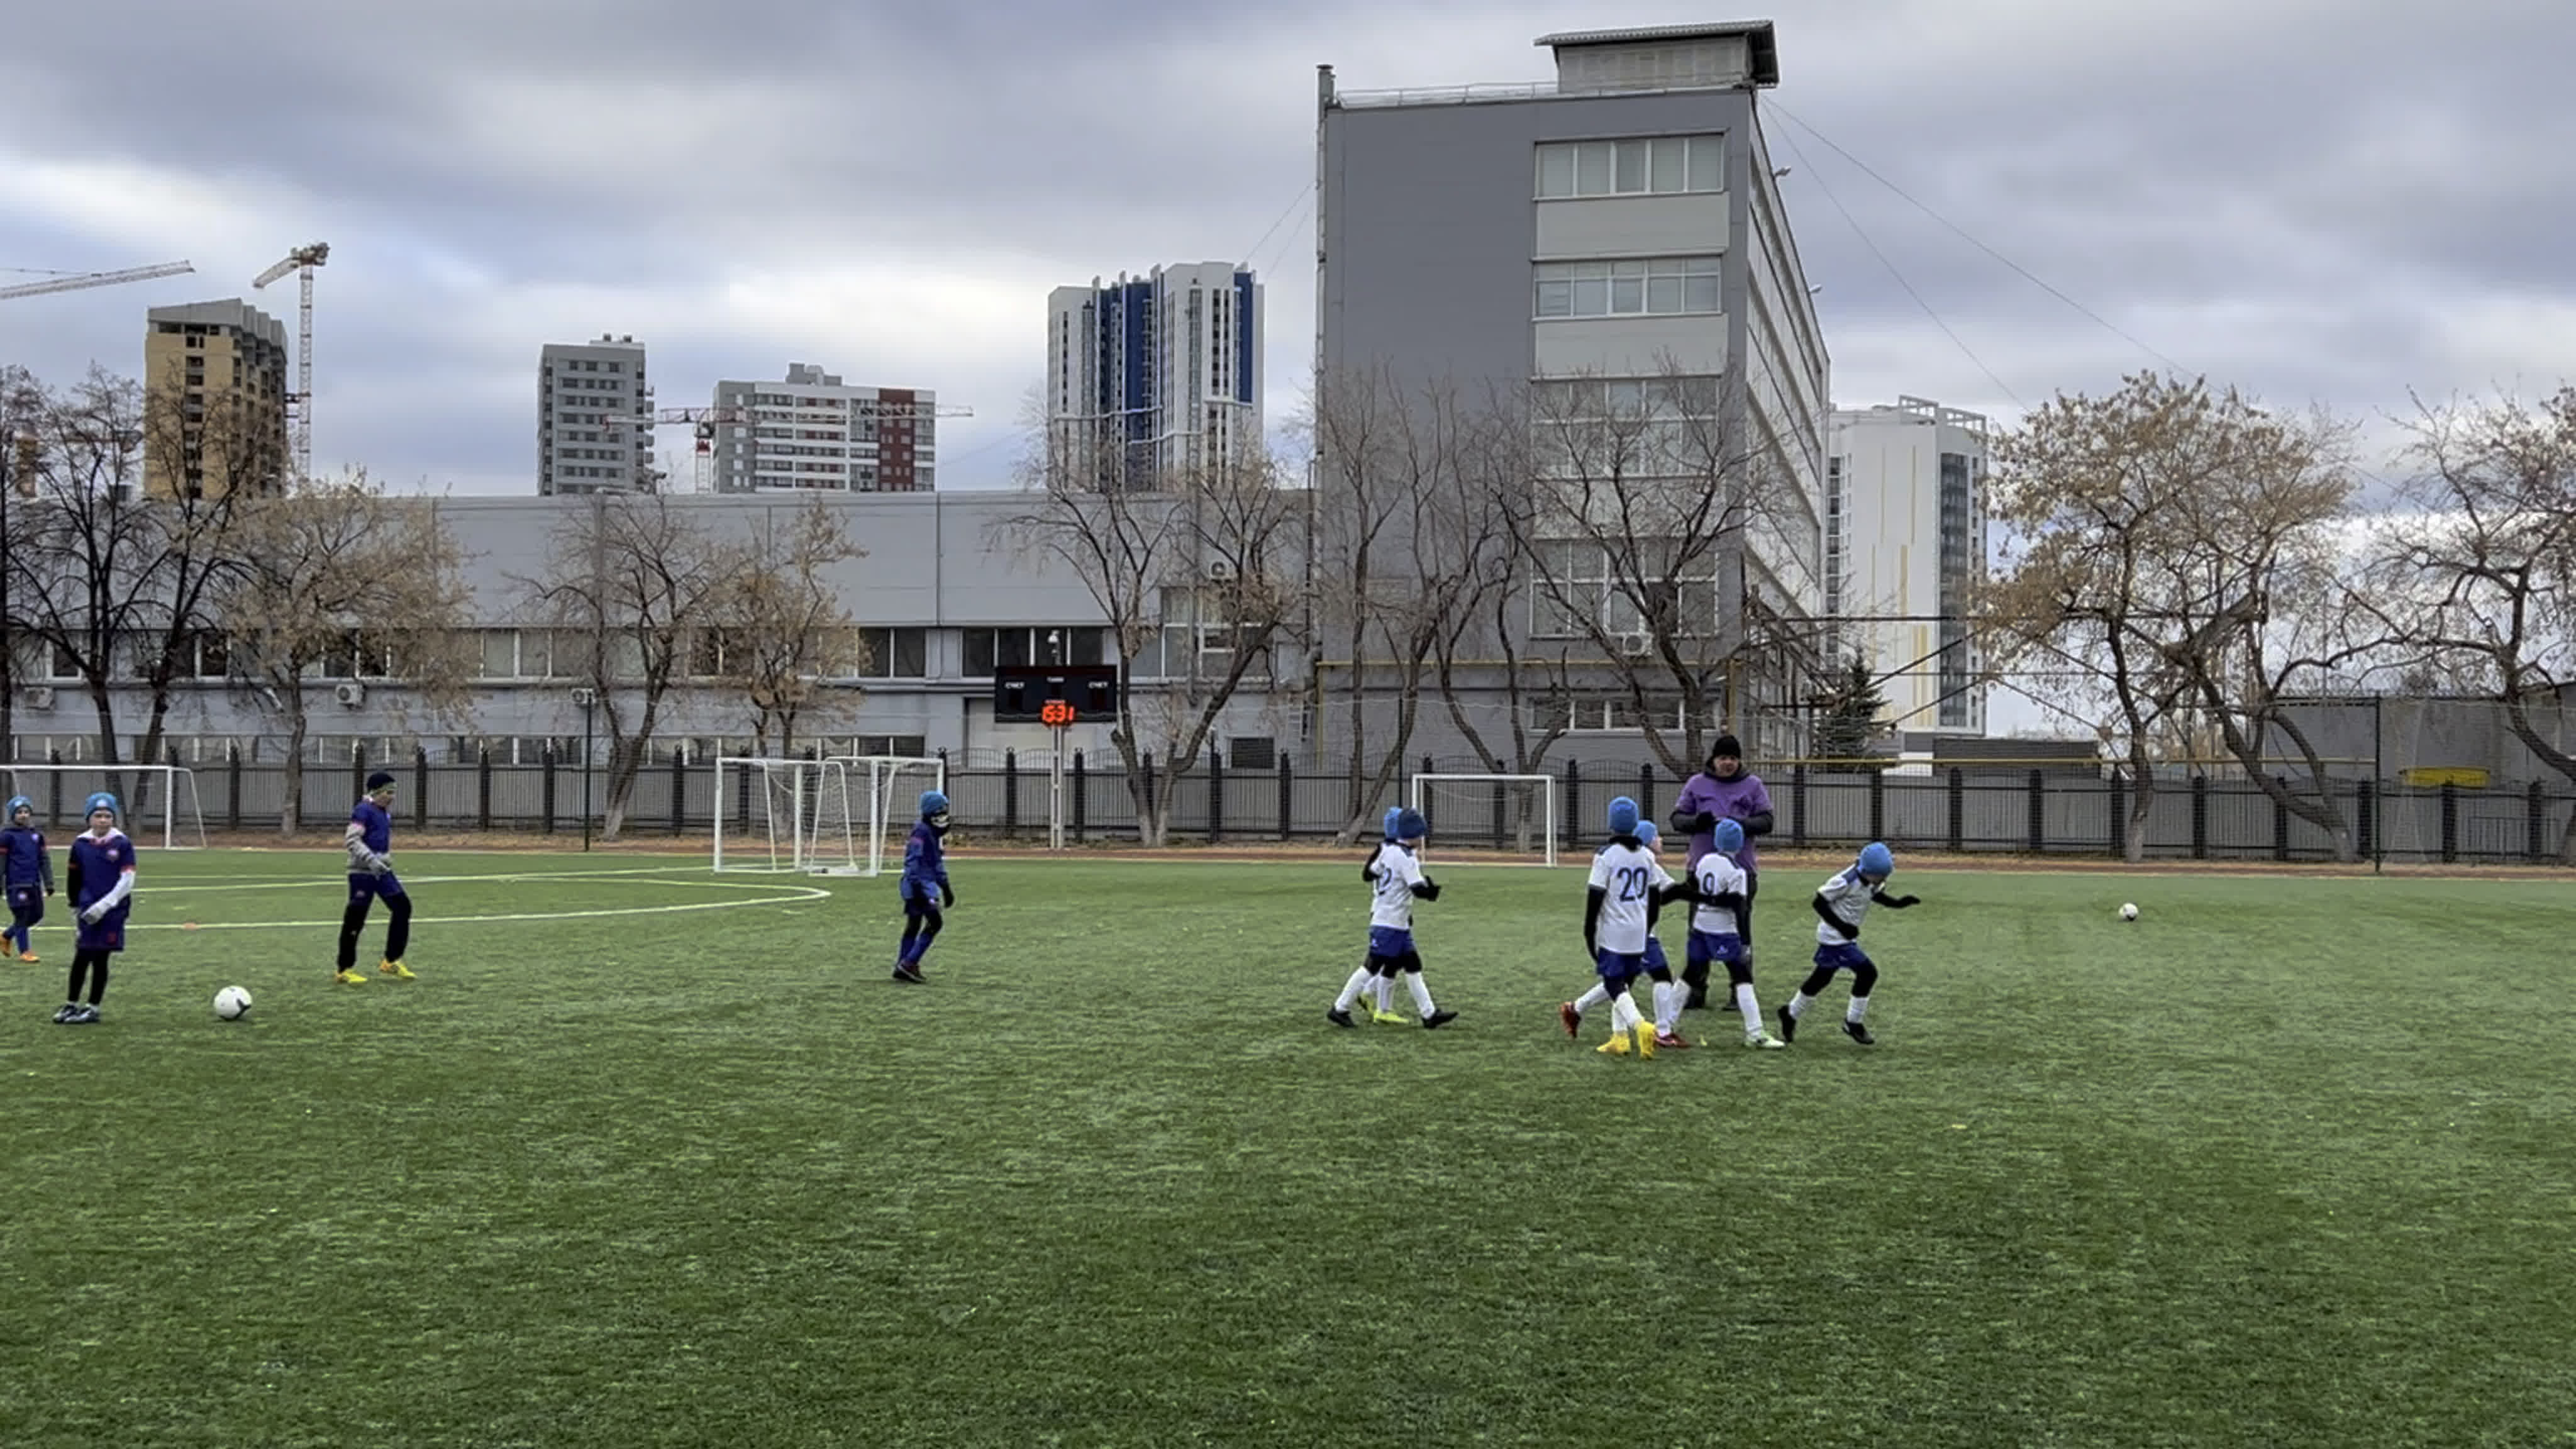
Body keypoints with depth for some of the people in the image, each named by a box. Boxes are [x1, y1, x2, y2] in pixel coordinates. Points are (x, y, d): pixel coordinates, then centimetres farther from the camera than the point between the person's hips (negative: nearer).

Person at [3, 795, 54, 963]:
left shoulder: (37, 834, 10)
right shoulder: (7, 835, -5)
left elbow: (44, 860, 13)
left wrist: (49, 883, 10)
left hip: (34, 883, 6)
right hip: (17, 884, -6)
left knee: (37, 915, 10)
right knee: (22, 916, -2)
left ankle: (7, 937, 30)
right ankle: (24, 952, 8)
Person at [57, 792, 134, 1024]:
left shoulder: (122, 844, -7)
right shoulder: (80, 844, 2)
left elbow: (127, 881, -10)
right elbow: (73, 877, 15)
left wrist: (103, 905, -14)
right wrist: (76, 903, 16)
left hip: (113, 910, -3)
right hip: (89, 910, 3)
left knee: (101, 959, 3)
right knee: (81, 957, 6)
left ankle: (93, 1009, 13)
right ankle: (71, 1004, 19)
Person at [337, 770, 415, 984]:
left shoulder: (385, 812, 14)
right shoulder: (363, 810, -13)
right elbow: (351, 840, -21)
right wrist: (370, 859, -28)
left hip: (382, 870, 9)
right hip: (362, 872, -9)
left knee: (402, 906, 4)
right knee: (355, 918, -4)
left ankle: (391, 962, 12)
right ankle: (344, 970, 6)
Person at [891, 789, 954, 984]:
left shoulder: (933, 833, 16)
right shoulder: (921, 832, -14)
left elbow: (937, 863, 25)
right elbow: (913, 862, -20)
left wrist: (946, 887, 26)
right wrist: (920, 889, -24)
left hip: (928, 885, 10)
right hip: (920, 885, -10)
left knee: (913, 926, 11)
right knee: (935, 922, -11)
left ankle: (903, 968, 15)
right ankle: (909, 963, -11)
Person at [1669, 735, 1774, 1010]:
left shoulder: (1753, 785, 5)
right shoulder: (1696, 784, 8)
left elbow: (1766, 822, 0)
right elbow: (1677, 818, 7)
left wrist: (1740, 824, -18)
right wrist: (1696, 821, -15)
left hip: (1741, 868, -1)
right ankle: (1695, 990, 11)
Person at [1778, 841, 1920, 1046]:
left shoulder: (1870, 879, 0)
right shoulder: (1846, 881, -25)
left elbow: (1877, 895, 18)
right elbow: (1819, 902, -20)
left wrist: (1900, 902, 0)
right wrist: (1842, 926, -26)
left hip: (1846, 937, 9)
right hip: (1834, 937, -9)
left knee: (1821, 978, 18)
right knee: (1867, 972, -11)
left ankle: (1791, 1014, 33)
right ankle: (1854, 1023, 1)